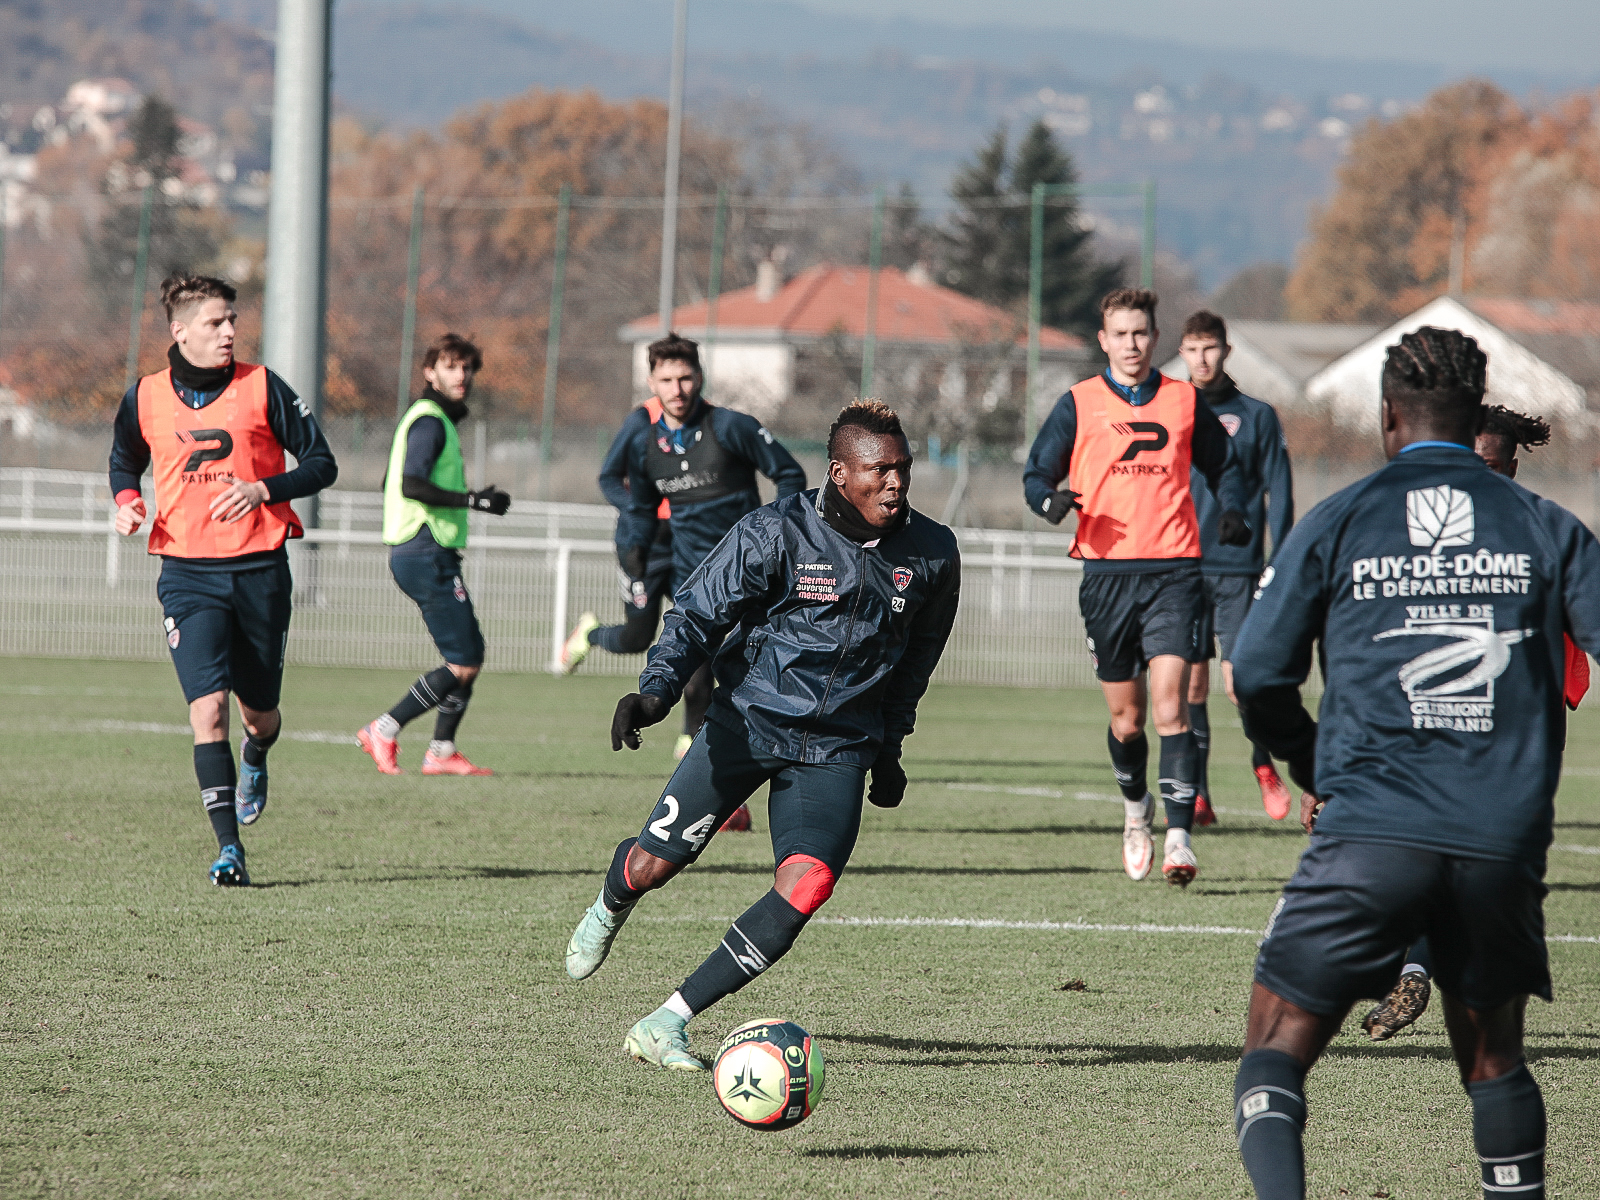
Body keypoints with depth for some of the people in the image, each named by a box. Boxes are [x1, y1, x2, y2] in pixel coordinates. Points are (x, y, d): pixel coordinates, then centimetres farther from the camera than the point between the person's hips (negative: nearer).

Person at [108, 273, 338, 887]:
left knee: (259, 713, 11)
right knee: (207, 706, -16)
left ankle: (255, 761, 50)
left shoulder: (261, 388, -2)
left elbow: (321, 464, 2)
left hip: (260, 570, 0)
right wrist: (126, 501, -1)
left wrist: (263, 490, -14)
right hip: (187, 575, 0)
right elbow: (124, 463, 21)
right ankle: (228, 847, -14)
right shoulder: (145, 398, 2)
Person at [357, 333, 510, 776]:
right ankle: (385, 731, -7)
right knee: (463, 664, -11)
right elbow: (411, 485, -25)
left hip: (427, 556, 11)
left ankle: (442, 751, 13)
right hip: (427, 553, -11)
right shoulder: (429, 421, -12)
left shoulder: (437, 419, 19)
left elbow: (394, 484, 26)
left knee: (470, 654, 12)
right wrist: (474, 500, -24)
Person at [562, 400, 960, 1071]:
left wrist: (889, 748, 20)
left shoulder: (932, 554, -2)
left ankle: (666, 1025, -14)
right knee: (653, 865, 1)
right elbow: (697, 613, -10)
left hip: (838, 747, 2)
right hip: (748, 721, -2)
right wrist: (657, 690, -27)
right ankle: (608, 911, 43)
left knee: (807, 884, -20)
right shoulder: (776, 534, -14)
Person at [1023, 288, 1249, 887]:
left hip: (1173, 571, -1)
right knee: (1126, 718, 8)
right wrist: (1051, 500, -17)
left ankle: (1179, 837, -18)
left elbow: (1222, 466, 21)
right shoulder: (1078, 405, 6)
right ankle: (1135, 809, 36)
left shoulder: (1185, 401, 9)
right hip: (1107, 570, 1)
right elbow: (1037, 474, 6)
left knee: (1169, 701, -15)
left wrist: (1232, 511, 2)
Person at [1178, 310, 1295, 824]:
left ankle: (1263, 763, 20)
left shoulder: (1257, 416, 5)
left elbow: (1279, 493, 4)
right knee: (1191, 684, 0)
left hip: (1238, 569, -2)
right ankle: (1197, 795, 6)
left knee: (1240, 682, -7)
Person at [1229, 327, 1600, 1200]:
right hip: (1506, 838, 2)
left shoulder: (1337, 523, 6)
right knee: (1492, 1056, 20)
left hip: (1370, 833, -2)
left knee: (1277, 1047, 2)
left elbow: (1257, 675, 5)